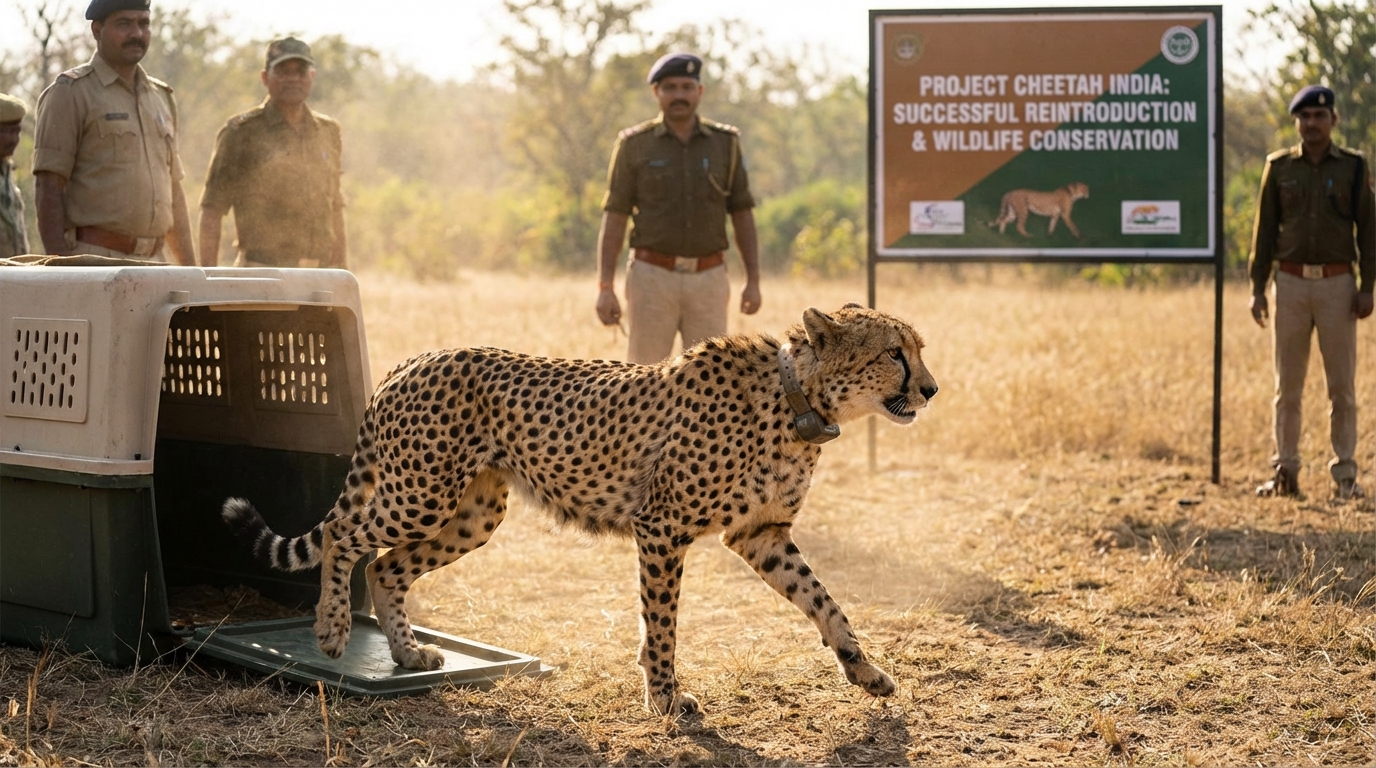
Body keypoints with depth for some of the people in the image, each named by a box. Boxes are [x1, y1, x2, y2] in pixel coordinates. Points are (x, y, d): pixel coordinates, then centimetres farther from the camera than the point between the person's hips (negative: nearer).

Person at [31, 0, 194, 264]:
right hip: (93, 262, -6)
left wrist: (190, 270, 16)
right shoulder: (70, 92, -2)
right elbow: (48, 186, -7)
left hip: (153, 262, 6)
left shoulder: (162, 97, 18)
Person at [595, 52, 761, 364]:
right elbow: (613, 218, -2)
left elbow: (742, 213, 8)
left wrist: (753, 280, 1)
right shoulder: (634, 145, 0)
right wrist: (605, 287, -9)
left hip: (708, 280, 2)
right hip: (653, 277, -2)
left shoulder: (725, 143, 5)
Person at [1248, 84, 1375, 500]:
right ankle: (1285, 472, 11)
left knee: (1342, 384, 1)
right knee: (1287, 384, 5)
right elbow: (1264, 229, 6)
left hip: (1337, 283, -1)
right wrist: (1257, 288, 1)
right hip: (1291, 282, 1)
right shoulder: (1279, 166, 6)